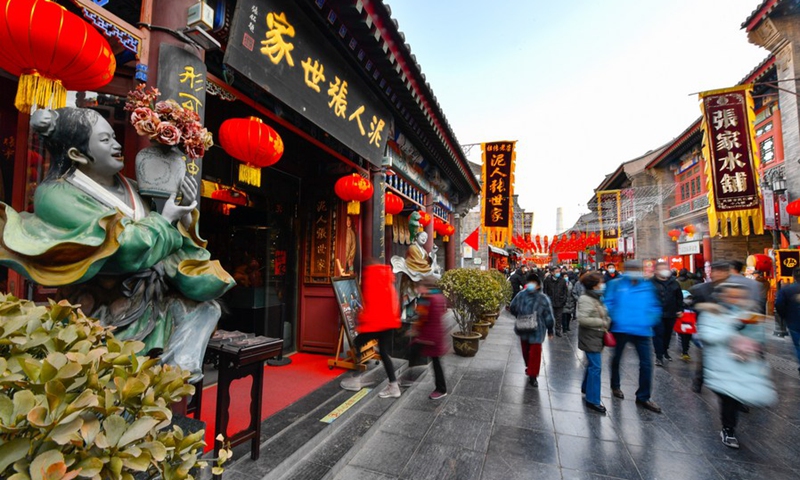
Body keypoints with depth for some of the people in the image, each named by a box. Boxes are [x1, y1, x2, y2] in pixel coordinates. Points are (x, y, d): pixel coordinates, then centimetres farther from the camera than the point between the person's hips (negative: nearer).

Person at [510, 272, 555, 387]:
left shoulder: (543, 298, -9)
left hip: (536, 330, -1)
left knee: (535, 352, 11)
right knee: (525, 350, 15)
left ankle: (532, 375, 25)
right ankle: (530, 368, 32)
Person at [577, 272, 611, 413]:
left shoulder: (597, 298, 11)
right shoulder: (586, 300, -20)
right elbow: (582, 319, -28)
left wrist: (607, 322, 2)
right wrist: (602, 322, -22)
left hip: (597, 337, 10)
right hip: (590, 338, -10)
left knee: (593, 364, 21)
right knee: (595, 367, -7)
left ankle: (586, 387, 39)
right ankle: (593, 400, 0)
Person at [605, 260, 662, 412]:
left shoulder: (648, 286, 4)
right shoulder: (616, 284, -5)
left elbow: (655, 306, 8)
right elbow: (608, 303, -6)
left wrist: (651, 320, -7)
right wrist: (614, 318, -17)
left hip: (642, 330, 2)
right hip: (620, 329, -2)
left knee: (646, 363, 1)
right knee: (616, 359, 16)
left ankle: (643, 397, 18)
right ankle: (615, 386, 39)